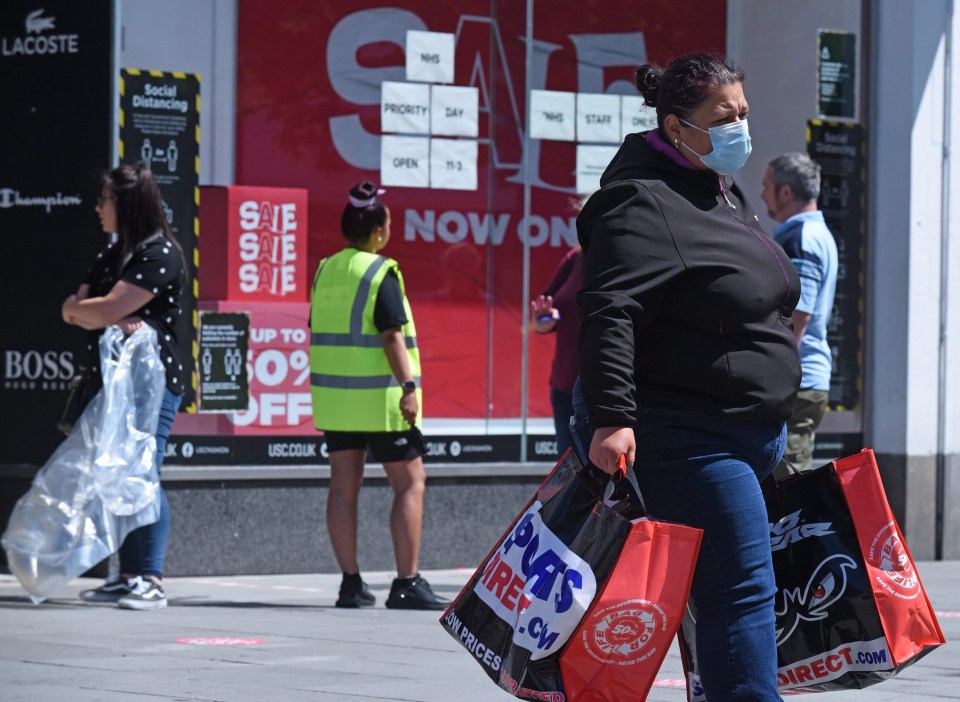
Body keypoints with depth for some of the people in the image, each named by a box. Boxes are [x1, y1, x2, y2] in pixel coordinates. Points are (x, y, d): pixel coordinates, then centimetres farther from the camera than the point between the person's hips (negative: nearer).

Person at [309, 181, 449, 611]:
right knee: (410, 482, 1)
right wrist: (408, 387, -19)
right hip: (378, 397, -7)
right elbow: (391, 335, -19)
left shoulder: (326, 271, 9)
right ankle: (406, 584, -4)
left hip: (334, 395, 7)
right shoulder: (381, 273, -11)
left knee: (344, 485, 7)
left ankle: (350, 583, 6)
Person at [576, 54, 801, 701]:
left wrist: (782, 418, 30)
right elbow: (610, 314, -24)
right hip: (691, 442, -10)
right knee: (743, 591, -15)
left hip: (758, 439, 10)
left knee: (744, 590, 11)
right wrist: (613, 418, -33)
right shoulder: (643, 204, -13)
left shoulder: (727, 194, 18)